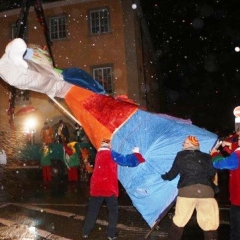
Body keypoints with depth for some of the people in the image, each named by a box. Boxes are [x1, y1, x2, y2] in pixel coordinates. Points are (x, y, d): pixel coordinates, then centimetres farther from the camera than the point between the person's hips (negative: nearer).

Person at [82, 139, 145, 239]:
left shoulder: (98, 155, 15)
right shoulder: (111, 154, -6)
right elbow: (125, 160, -11)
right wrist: (136, 153, 2)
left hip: (96, 188, 6)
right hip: (109, 188, -5)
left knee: (92, 210, 16)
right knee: (113, 211, 11)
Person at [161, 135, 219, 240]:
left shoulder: (181, 156, 15)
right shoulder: (206, 157, 16)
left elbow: (172, 174, 21)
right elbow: (212, 174, 15)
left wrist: (164, 176, 42)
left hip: (186, 190, 0)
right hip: (206, 191, 1)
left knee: (178, 222, 12)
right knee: (210, 225, 8)